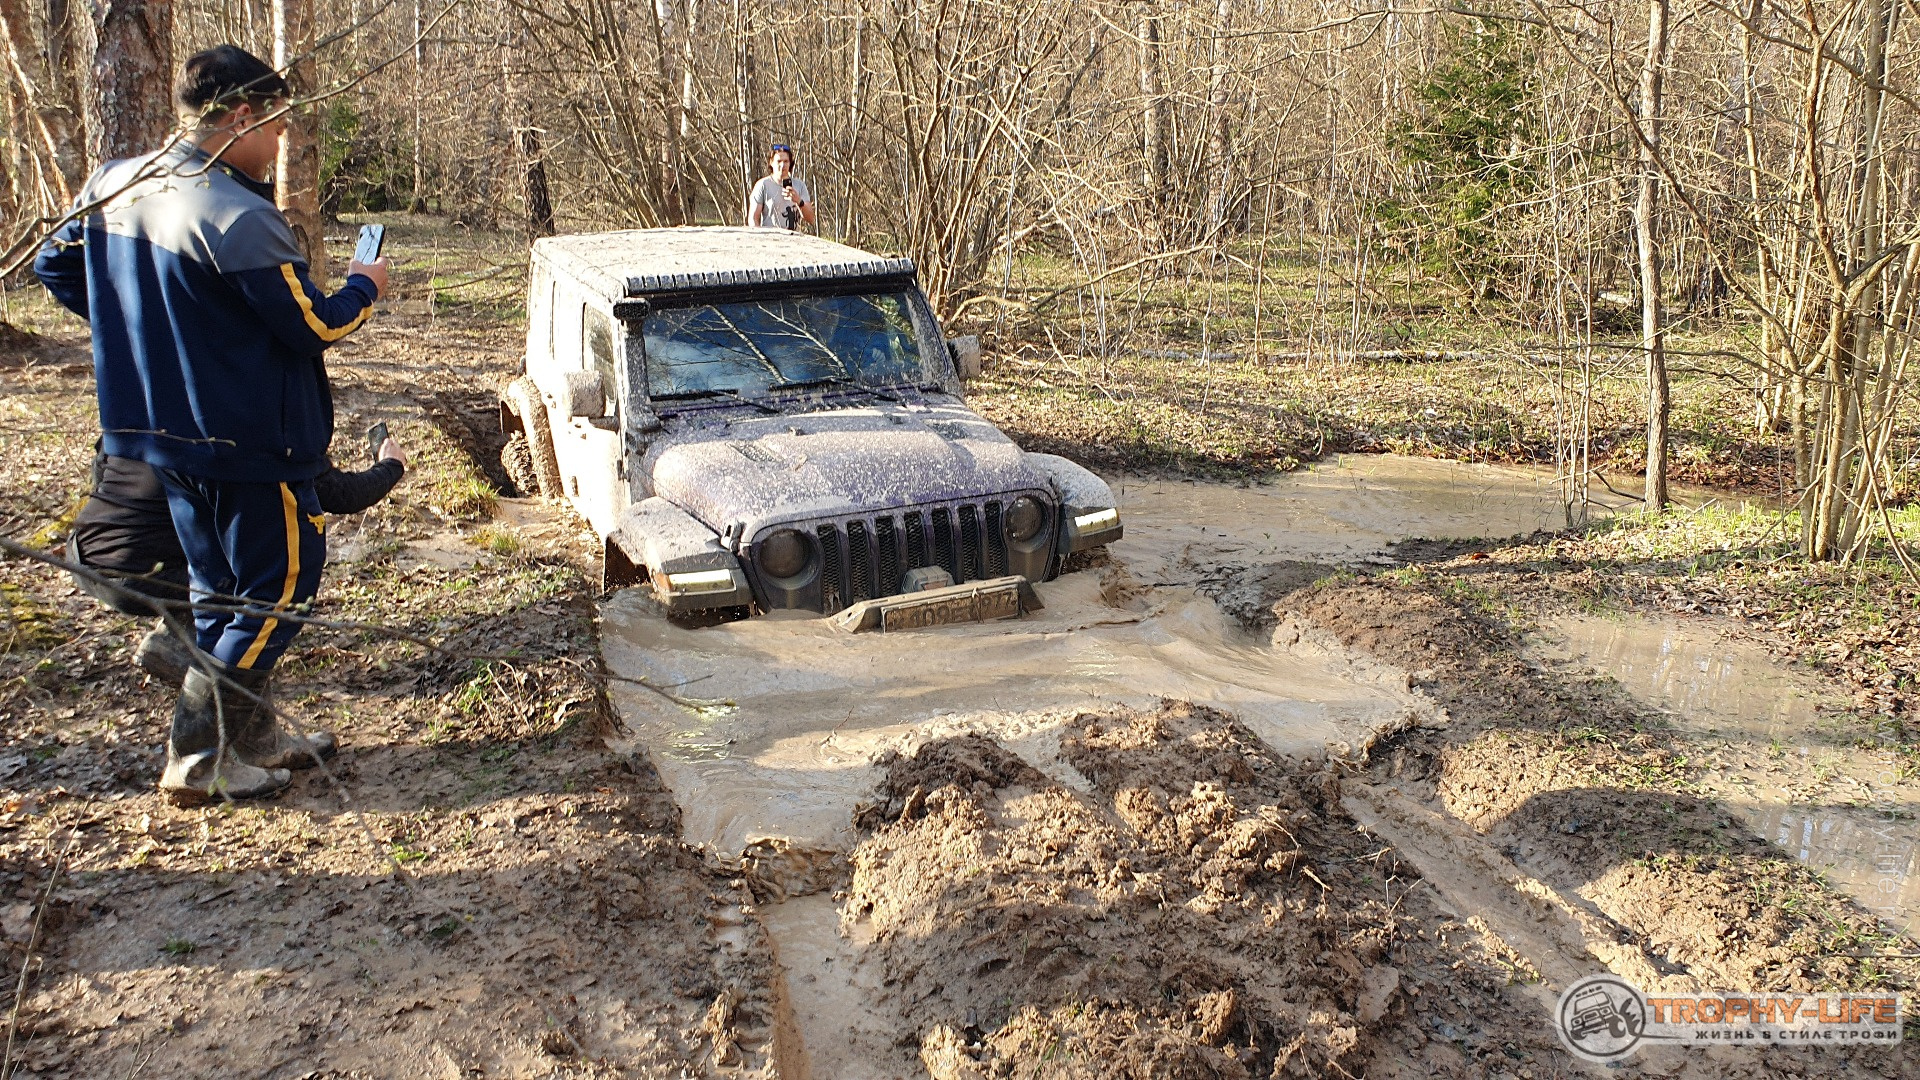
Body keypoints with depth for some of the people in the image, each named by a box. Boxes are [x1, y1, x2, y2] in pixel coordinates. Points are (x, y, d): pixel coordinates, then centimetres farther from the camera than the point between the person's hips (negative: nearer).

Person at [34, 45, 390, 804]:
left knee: (219, 590, 19)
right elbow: (312, 326, -17)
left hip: (159, 429, 9)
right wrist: (364, 287, 3)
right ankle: (198, 758, 8)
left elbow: (55, 266, 16)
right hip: (249, 442, -9)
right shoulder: (239, 219, -24)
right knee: (280, 589, 5)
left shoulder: (111, 186, 3)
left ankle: (252, 737, 30)